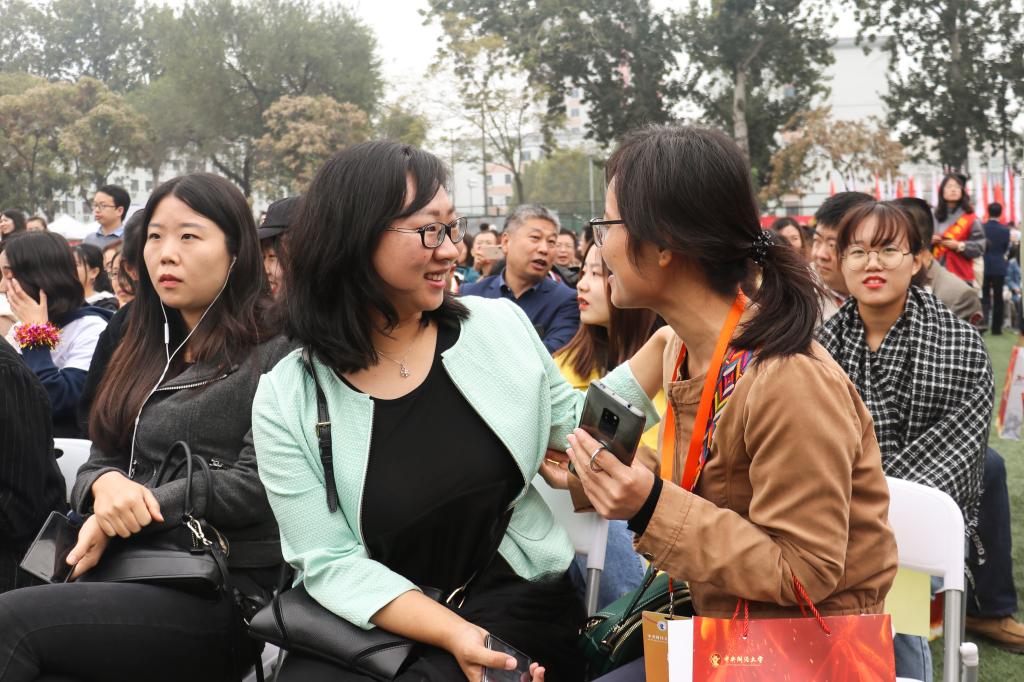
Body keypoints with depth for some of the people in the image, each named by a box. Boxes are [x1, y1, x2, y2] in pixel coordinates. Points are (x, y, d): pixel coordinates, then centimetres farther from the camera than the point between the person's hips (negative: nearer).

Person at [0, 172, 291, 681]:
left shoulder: (273, 353, -4)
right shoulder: (145, 351, 19)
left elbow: (258, 482, -13)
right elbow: (100, 461, 16)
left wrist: (123, 516, -11)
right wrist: (107, 486, -9)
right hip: (136, 574, 6)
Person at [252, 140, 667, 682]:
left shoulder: (499, 326, 0)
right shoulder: (285, 403, -7)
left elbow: (576, 431, 13)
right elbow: (333, 564, -10)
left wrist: (665, 339, 6)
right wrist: (454, 634, -22)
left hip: (515, 601, 0)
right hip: (374, 618, 0)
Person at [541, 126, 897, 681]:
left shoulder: (787, 381, -26)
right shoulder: (686, 349, 0)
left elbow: (804, 574, -22)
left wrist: (653, 508, -29)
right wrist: (597, 480, 1)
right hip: (715, 617, 7)